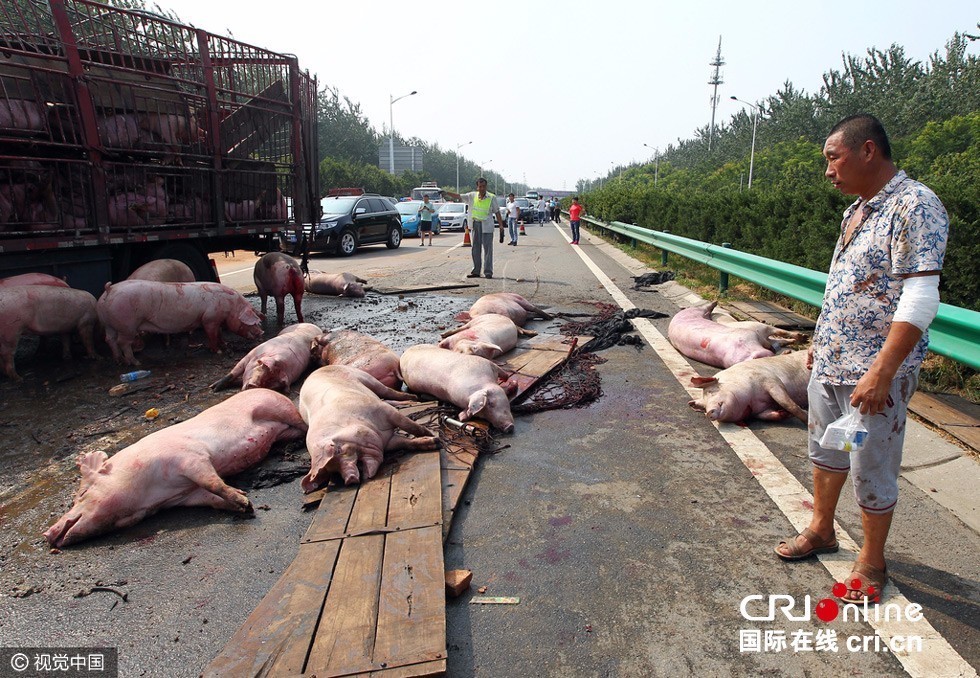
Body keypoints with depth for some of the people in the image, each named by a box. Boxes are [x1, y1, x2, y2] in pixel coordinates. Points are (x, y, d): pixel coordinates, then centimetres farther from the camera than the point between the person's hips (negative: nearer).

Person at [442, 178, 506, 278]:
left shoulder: (492, 198, -3)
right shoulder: (472, 196, 5)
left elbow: (497, 213, -1)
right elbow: (459, 196, 5)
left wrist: (501, 226, -5)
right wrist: (446, 193, -7)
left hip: (487, 226, -4)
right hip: (475, 225, 4)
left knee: (487, 249, -4)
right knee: (476, 248, 8)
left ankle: (488, 272, 1)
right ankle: (476, 271, 16)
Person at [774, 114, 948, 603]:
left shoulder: (914, 206, -17)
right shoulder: (859, 209, 11)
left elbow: (920, 300, -24)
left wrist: (882, 372, -28)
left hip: (872, 373, -9)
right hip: (829, 362, 9)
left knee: (872, 471, 6)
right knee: (825, 449, 21)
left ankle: (872, 562, 26)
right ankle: (821, 529, 40)